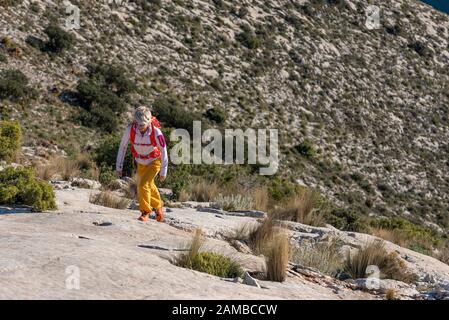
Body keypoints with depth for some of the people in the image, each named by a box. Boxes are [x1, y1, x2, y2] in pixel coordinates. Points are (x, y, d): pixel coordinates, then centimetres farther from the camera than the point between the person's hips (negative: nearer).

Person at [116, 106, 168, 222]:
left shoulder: (156, 132, -32)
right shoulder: (130, 130, -26)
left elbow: (163, 151, -18)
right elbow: (123, 146, -10)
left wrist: (163, 172, -12)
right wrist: (119, 166, -7)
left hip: (155, 161, -4)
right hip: (141, 162, 4)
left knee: (143, 185, -20)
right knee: (149, 186, 20)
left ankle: (145, 212, -1)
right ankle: (158, 205, 48)